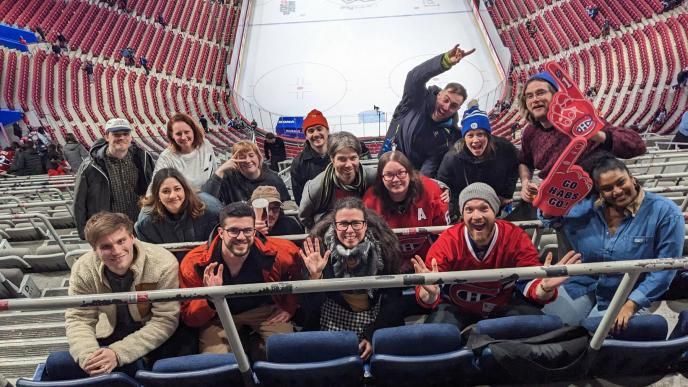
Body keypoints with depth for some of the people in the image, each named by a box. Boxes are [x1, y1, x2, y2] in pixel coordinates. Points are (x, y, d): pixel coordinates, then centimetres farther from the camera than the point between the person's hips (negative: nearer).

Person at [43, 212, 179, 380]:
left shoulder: (163, 264, -27)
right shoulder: (83, 269, -15)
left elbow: (165, 321, -24)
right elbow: (78, 318, -10)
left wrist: (118, 353, -33)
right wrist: (89, 357, -31)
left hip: (154, 341, -3)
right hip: (111, 336, 3)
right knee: (56, 364, -11)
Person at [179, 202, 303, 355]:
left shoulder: (277, 252, -25)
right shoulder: (194, 263, -24)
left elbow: (299, 272, 0)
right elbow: (189, 318, -17)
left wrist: (290, 307, -5)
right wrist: (210, 298, -37)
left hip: (266, 309, 1)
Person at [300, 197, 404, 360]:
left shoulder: (383, 247, -16)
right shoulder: (320, 247, -16)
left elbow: (392, 298, -8)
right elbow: (311, 307, -16)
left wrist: (373, 336, -16)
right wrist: (315, 276, -34)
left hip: (376, 318, 1)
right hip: (334, 320, 0)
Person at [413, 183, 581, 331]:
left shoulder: (516, 237, -19)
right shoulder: (447, 242, -22)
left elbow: (530, 282, -20)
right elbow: (428, 298, -26)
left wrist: (545, 287, -46)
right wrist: (430, 292, -52)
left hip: (504, 306, 2)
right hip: (457, 307, -1)